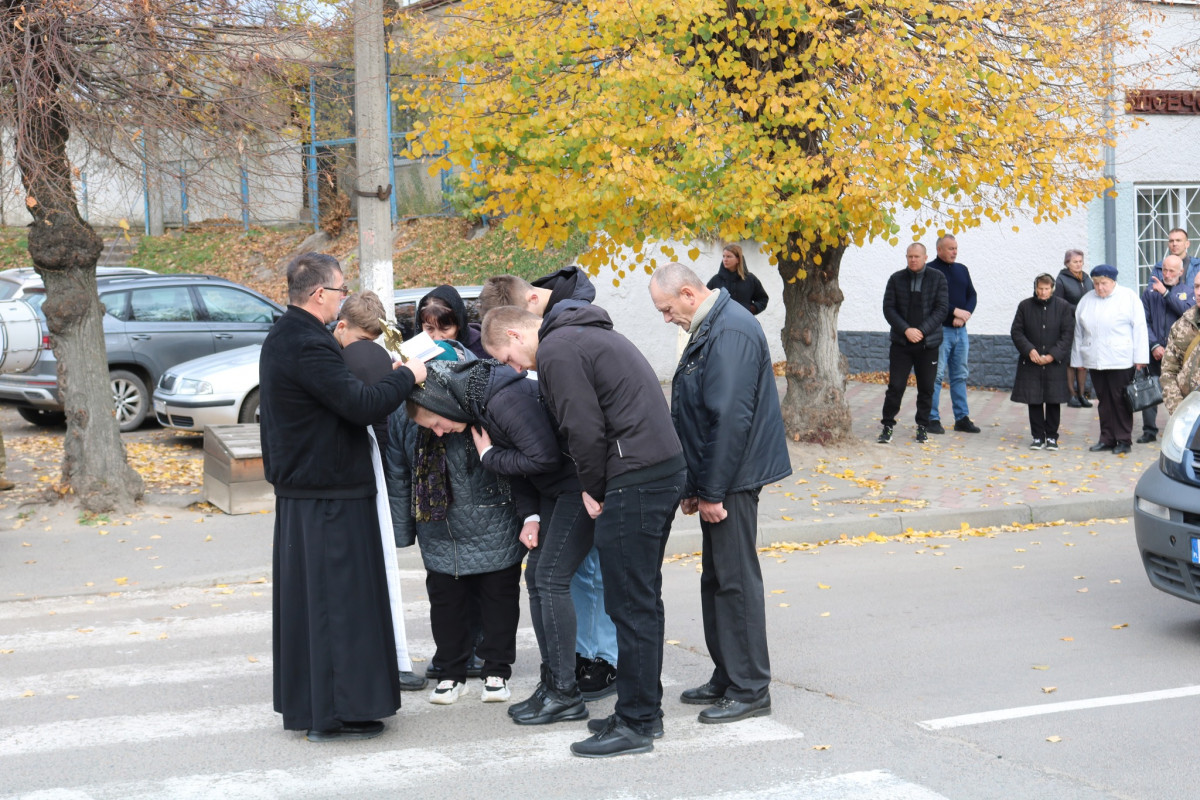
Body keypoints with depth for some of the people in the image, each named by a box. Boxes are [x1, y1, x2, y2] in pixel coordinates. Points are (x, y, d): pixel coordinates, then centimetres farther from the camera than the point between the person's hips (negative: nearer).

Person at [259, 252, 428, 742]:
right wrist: (406, 377, -10)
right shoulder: (308, 347, -21)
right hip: (330, 495, -10)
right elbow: (361, 406, -24)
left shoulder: (279, 341, 13)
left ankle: (302, 702, 23)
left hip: (296, 490, 10)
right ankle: (334, 712, 0)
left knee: (303, 598, 15)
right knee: (337, 598, -4)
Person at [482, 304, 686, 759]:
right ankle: (645, 709, 23)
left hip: (634, 480, -10)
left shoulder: (556, 351, -10)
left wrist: (592, 489, -2)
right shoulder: (586, 334, 22)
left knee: (630, 605, -5)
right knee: (642, 598, 16)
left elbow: (586, 431, -14)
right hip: (666, 467, 10)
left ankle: (635, 724, 0)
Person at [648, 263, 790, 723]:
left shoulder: (731, 332, -19)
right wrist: (695, 486, 18)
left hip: (732, 479, -11)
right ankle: (726, 679, 25)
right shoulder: (708, 329, 15)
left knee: (736, 581, -5)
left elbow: (730, 419, -24)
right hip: (717, 482, 11)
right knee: (716, 579, 16)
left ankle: (750, 690, 3)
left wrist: (712, 491, -21)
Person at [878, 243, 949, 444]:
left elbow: (941, 308, -4)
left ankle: (922, 427, 19)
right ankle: (888, 425, 7)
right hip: (901, 343, 0)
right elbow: (888, 308, 0)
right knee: (895, 386, -3)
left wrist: (922, 331, -14)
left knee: (926, 388, 6)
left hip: (928, 343, 0)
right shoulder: (896, 279, 4)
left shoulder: (937, 278, 1)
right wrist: (905, 330, -14)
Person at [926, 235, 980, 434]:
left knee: (960, 375, 10)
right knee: (936, 375, -6)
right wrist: (955, 311, -18)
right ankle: (932, 418, -2)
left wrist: (965, 315, -7)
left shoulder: (962, 270, 15)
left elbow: (972, 295, 11)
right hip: (940, 329, -6)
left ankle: (962, 418, 14)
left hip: (960, 330, 7)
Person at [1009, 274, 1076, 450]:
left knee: (1054, 400, 3)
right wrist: (1029, 350, -12)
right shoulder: (1025, 306, 2)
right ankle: (1038, 436, 12)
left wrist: (1053, 355, -12)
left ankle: (1051, 436, 14)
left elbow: (1068, 334, -2)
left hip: (1055, 362, -1)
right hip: (1030, 363, 1)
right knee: (1034, 400, 2)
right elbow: (1016, 331, 3)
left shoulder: (1063, 307, 0)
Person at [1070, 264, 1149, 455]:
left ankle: (1123, 440, 5)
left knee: (1120, 401, -2)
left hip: (1120, 360, -5)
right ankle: (1107, 439, 15)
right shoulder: (1087, 300, 13)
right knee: (1104, 401, 9)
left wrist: (1140, 358, -8)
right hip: (1095, 361, 5)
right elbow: (1078, 331, 16)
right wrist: (1077, 359, 13)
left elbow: (1139, 328, -4)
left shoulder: (1128, 297, 0)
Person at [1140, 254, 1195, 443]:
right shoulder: (1151, 291, 8)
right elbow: (1144, 321, 3)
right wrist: (1154, 345, -8)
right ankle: (1149, 430, 9)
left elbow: (1188, 311, -13)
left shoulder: (1187, 291, 7)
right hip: (1155, 351, 1)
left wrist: (1166, 293, -16)